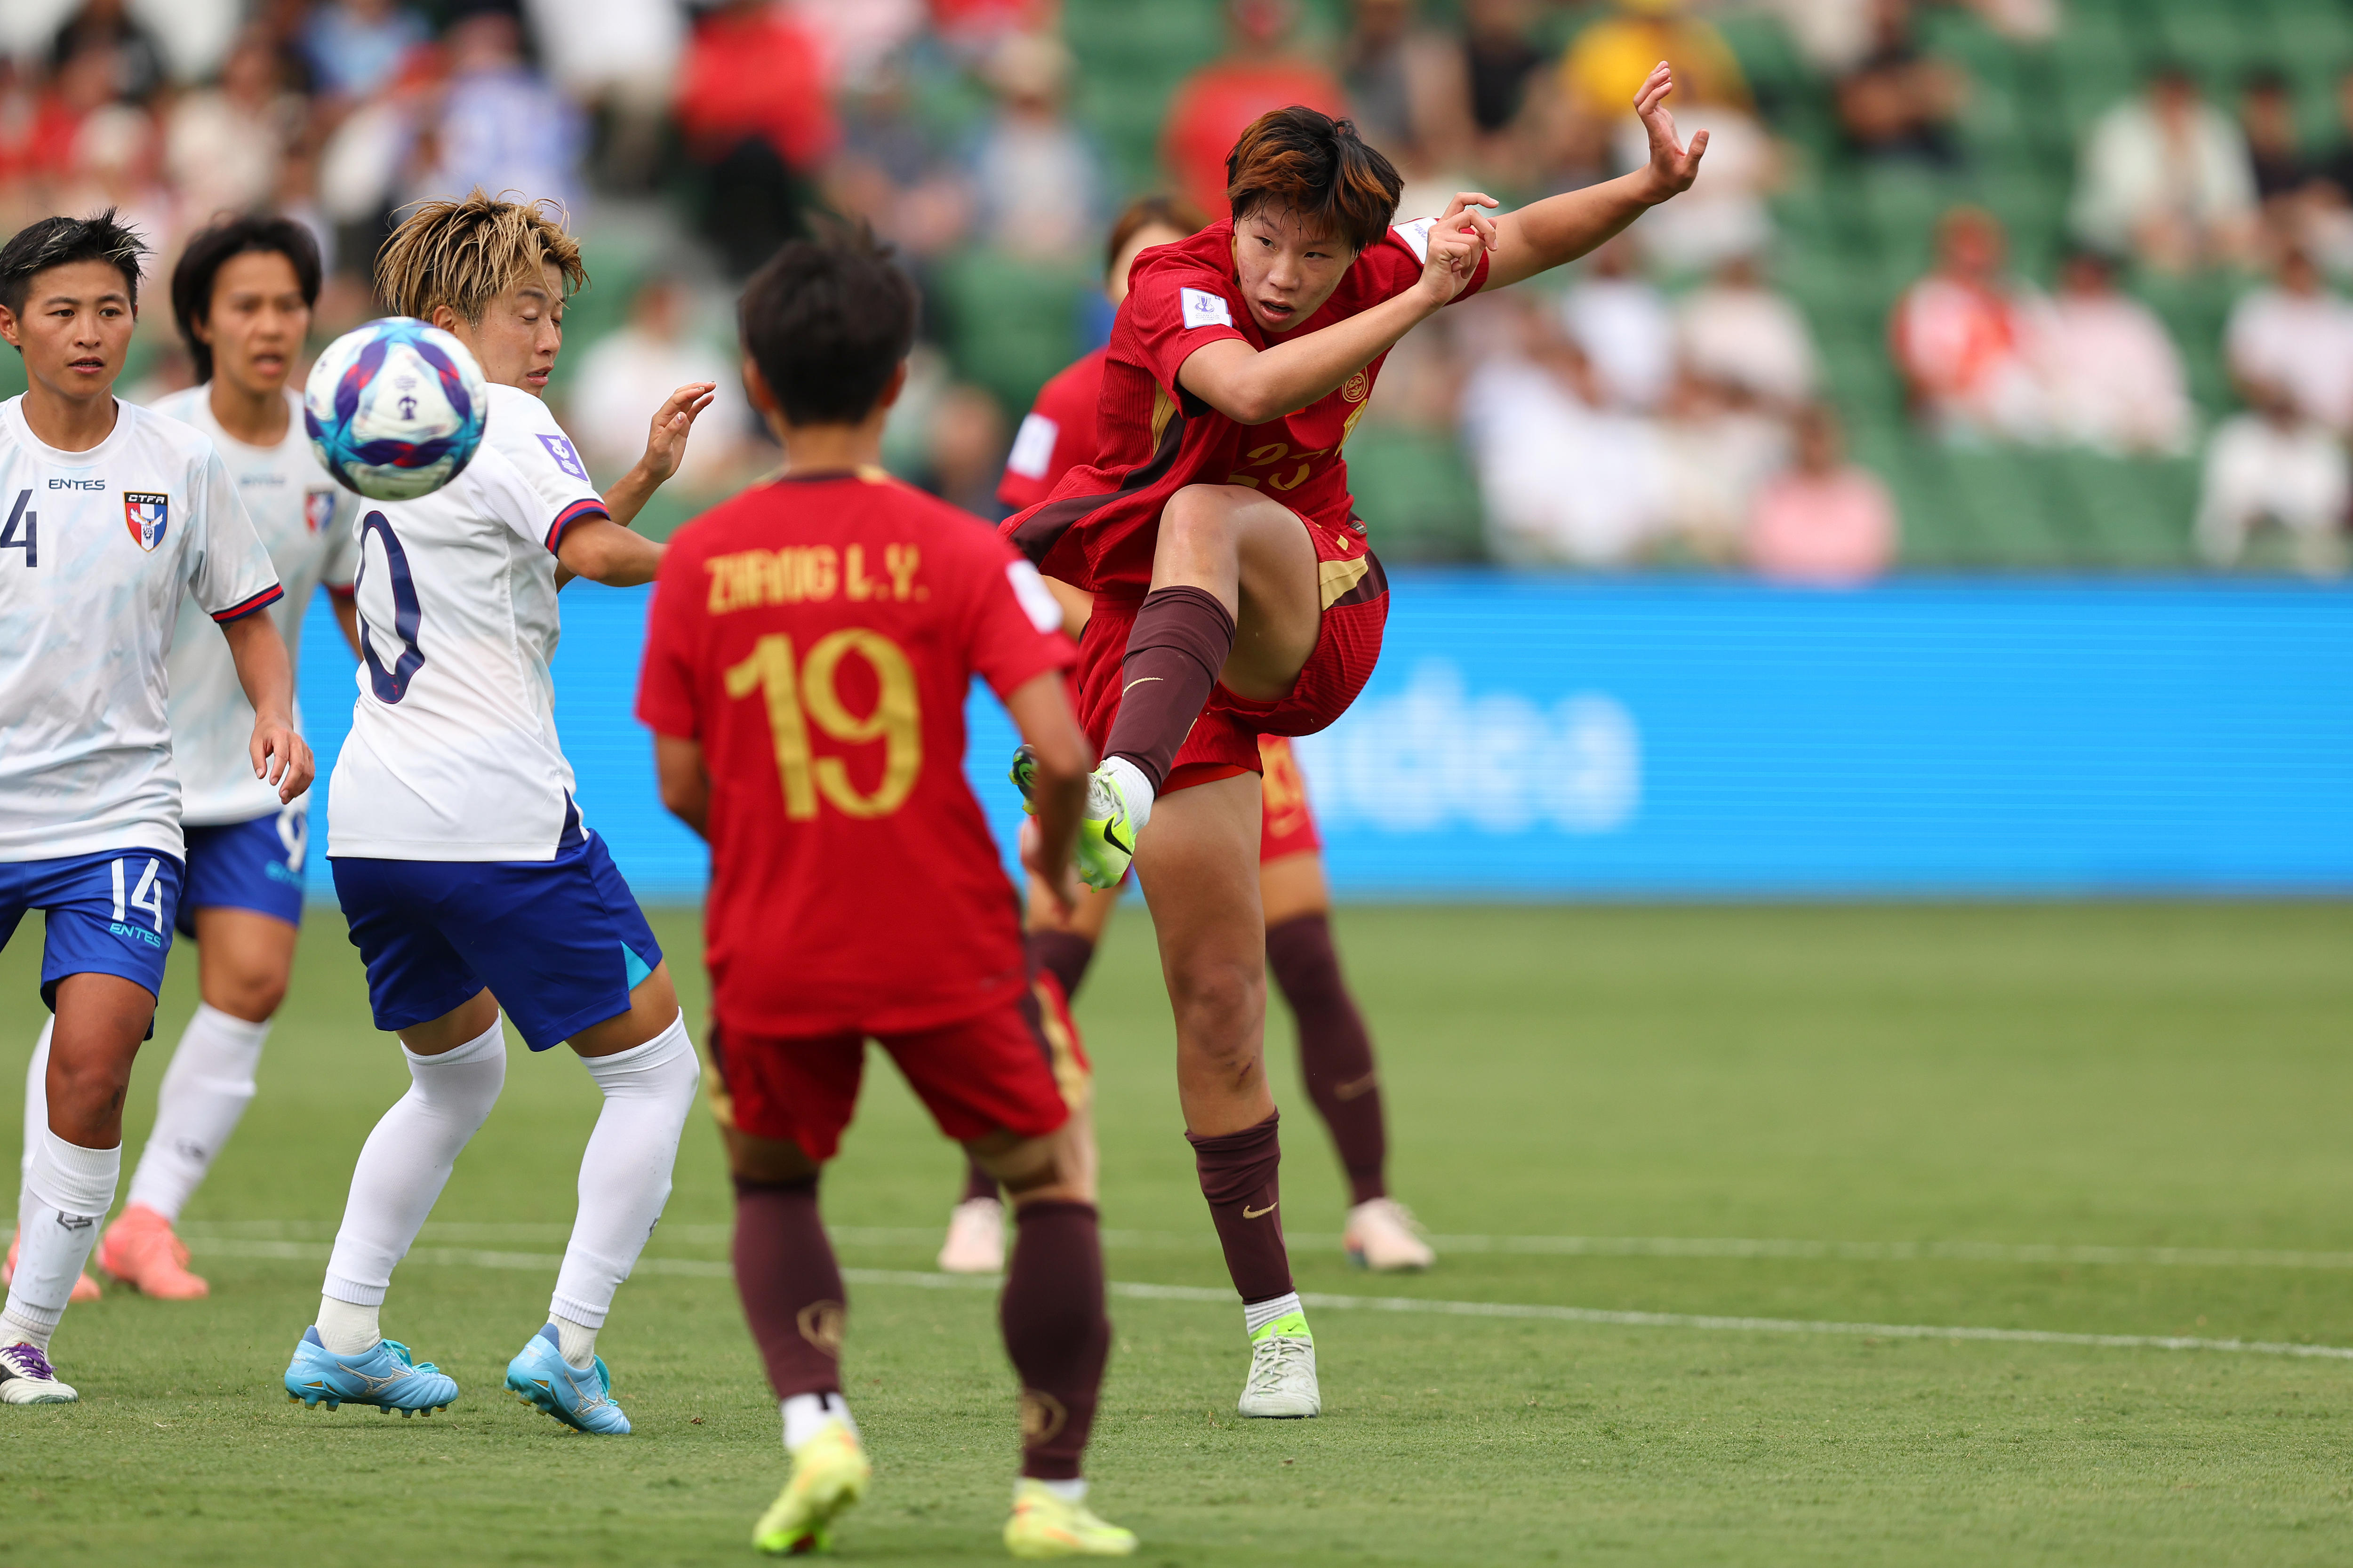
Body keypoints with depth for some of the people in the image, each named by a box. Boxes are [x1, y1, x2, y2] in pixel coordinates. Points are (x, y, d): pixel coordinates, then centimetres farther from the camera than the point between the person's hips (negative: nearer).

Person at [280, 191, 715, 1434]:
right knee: (655, 1070, 3)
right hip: (497, 815, -8)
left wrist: (645, 475, 17)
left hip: (370, 821, 8)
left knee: (455, 1074, 27)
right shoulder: (503, 424, -7)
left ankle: (340, 1337, 20)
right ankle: (569, 1343, -8)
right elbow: (591, 552, -24)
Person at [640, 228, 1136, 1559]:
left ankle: (815, 1421, 0)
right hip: (947, 945, -2)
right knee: (1056, 1179, 16)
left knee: (772, 1183, 25)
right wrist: (1058, 870, 4)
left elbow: (683, 785, 0)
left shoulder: (699, 562, -3)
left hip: (771, 949, 2)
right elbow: (1062, 754, -17)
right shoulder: (958, 553, -9)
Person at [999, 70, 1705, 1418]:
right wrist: (1421, 300, -40)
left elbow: (1522, 238, 10)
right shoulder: (1176, 294, -17)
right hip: (1157, 654, -2)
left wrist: (1653, 186, -7)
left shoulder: (1370, 277, -3)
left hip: (1306, 630, 2)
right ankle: (1277, 1320, 3)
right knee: (1217, 992, -6)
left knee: (1205, 517, -34)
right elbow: (1253, 388, -38)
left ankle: (1127, 791, -58)